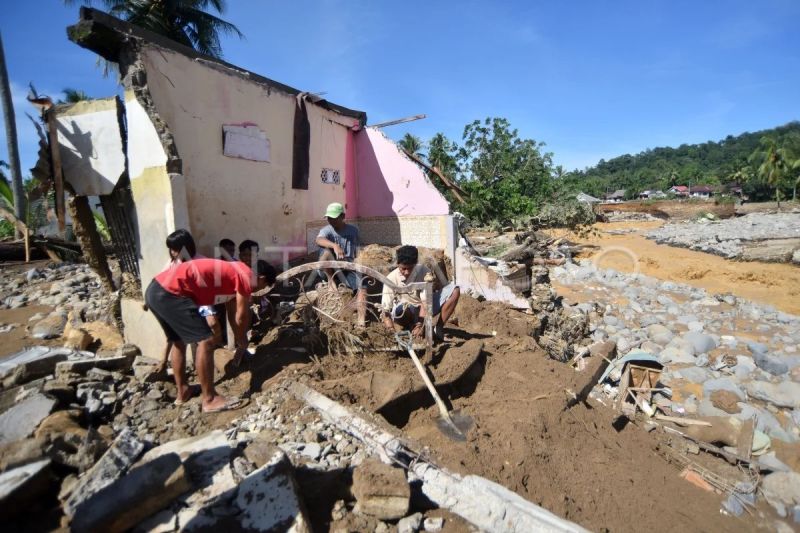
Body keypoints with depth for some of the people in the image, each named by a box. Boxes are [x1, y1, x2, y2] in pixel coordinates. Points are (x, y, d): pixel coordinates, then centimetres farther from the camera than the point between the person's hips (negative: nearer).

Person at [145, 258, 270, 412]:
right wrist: (242, 344, 16)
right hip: (169, 294, -11)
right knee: (206, 341, -8)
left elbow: (232, 314, 30)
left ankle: (183, 391, 37)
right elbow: (240, 317, 0)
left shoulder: (235, 273, 22)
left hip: (156, 290, 11)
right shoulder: (246, 276, -6)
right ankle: (210, 400, 2)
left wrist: (239, 342, 36)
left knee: (179, 342, 24)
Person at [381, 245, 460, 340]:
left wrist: (420, 325, -34)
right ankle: (410, 327, -7)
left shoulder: (423, 271, -19)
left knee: (454, 290, -17)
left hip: (425, 310, 3)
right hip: (407, 312, -2)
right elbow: (385, 310, -22)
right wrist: (392, 331, -35)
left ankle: (438, 328, -11)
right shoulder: (391, 279, -20)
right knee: (401, 309, -42)